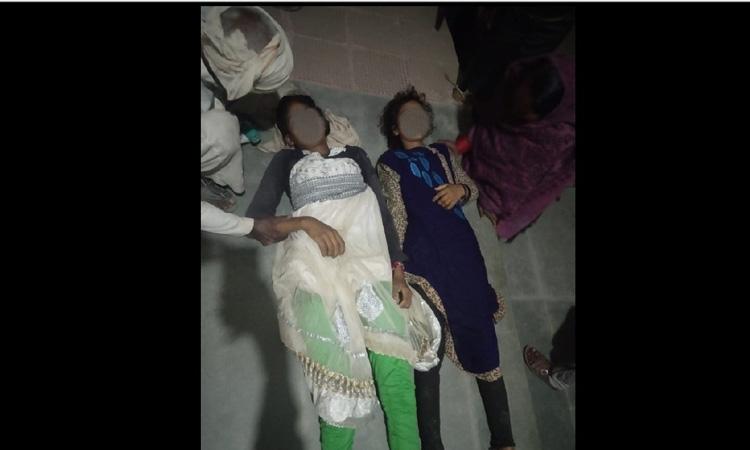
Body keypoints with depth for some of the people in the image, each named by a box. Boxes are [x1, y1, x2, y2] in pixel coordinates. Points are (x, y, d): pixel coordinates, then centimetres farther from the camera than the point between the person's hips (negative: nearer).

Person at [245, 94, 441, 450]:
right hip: (316, 264, -1)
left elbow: (382, 211, 17)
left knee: (393, 357, -18)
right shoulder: (285, 161, 24)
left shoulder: (355, 155, 29)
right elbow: (256, 218, 10)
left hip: (369, 259, 2)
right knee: (338, 368, -18)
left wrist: (397, 269, 3)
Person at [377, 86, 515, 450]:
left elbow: (471, 186, 26)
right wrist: (396, 267, -11)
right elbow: (395, 215, 1)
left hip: (464, 252, 4)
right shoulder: (389, 162, 12)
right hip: (424, 259, -4)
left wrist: (460, 189, 1)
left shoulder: (441, 154, 25)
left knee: (482, 340, 1)